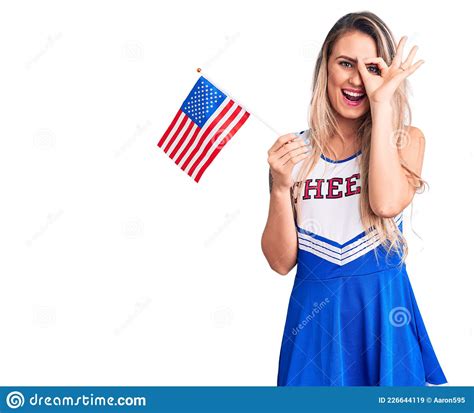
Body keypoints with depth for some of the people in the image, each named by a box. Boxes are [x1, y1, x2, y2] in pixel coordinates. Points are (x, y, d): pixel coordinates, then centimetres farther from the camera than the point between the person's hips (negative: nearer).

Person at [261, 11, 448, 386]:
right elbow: (281, 261, -3)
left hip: (383, 312, 0)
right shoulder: (294, 150, -1)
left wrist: (382, 102, -18)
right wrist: (280, 186, -18)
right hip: (314, 315, 1)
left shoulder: (406, 140, -2)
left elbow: (387, 203, -24)